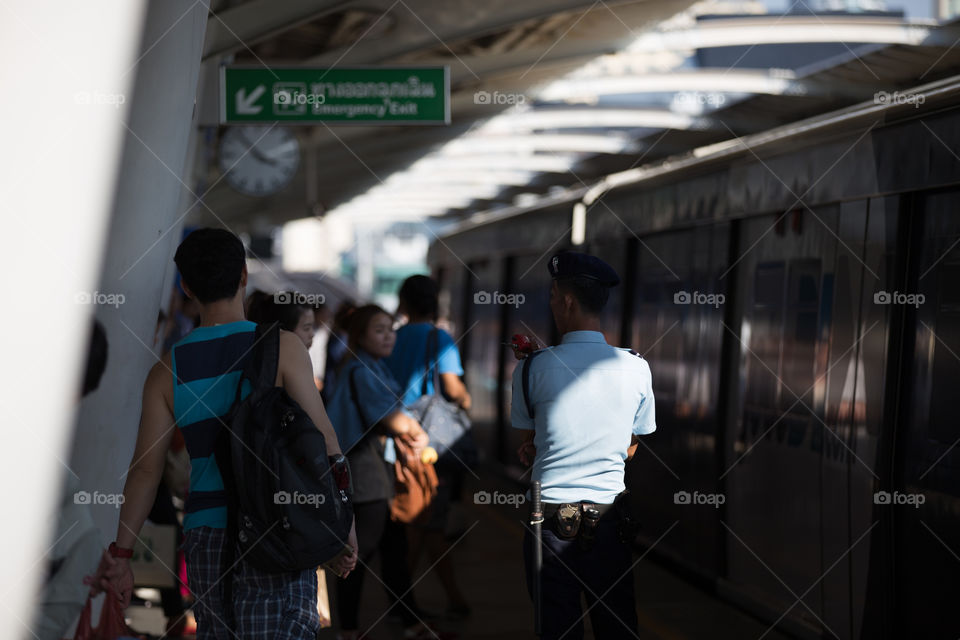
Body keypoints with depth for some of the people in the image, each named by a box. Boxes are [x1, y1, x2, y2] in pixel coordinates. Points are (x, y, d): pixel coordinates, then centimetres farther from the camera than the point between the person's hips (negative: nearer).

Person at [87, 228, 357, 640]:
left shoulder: (167, 371, 4)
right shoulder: (281, 347, -3)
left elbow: (145, 470, 2)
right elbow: (322, 440, -7)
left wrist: (120, 554, 7)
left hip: (206, 534, 3)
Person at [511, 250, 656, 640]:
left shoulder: (533, 368, -9)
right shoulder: (637, 367, -2)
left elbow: (528, 446, 5)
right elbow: (630, 449, 10)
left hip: (551, 516, -2)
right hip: (609, 516, 2)